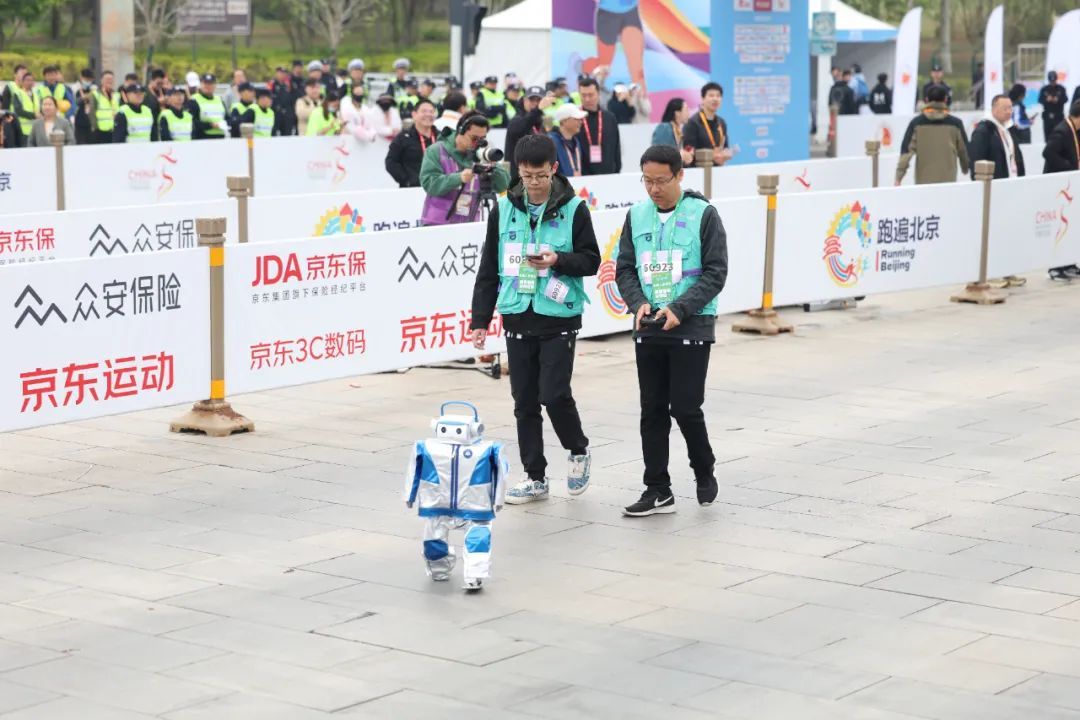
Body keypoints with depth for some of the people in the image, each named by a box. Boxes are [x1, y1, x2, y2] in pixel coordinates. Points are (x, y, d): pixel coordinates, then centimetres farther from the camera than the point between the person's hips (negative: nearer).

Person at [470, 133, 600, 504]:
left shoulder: (574, 209, -3)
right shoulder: (504, 209, 5)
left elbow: (591, 260, -1)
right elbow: (488, 269, 9)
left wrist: (558, 260, -20)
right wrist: (480, 319, 5)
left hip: (559, 318, -3)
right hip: (517, 318, 3)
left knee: (555, 395, -10)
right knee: (525, 402, 6)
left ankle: (578, 451, 18)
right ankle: (535, 476, 16)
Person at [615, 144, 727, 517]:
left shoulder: (703, 214, -4)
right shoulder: (636, 216, 8)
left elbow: (716, 272, -7)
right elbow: (624, 269, 10)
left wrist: (679, 309, -17)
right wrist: (639, 304, -9)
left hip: (692, 328, -4)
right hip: (647, 331, 4)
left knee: (685, 407, -6)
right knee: (652, 410, 5)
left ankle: (704, 472, 19)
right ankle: (658, 490, 12)